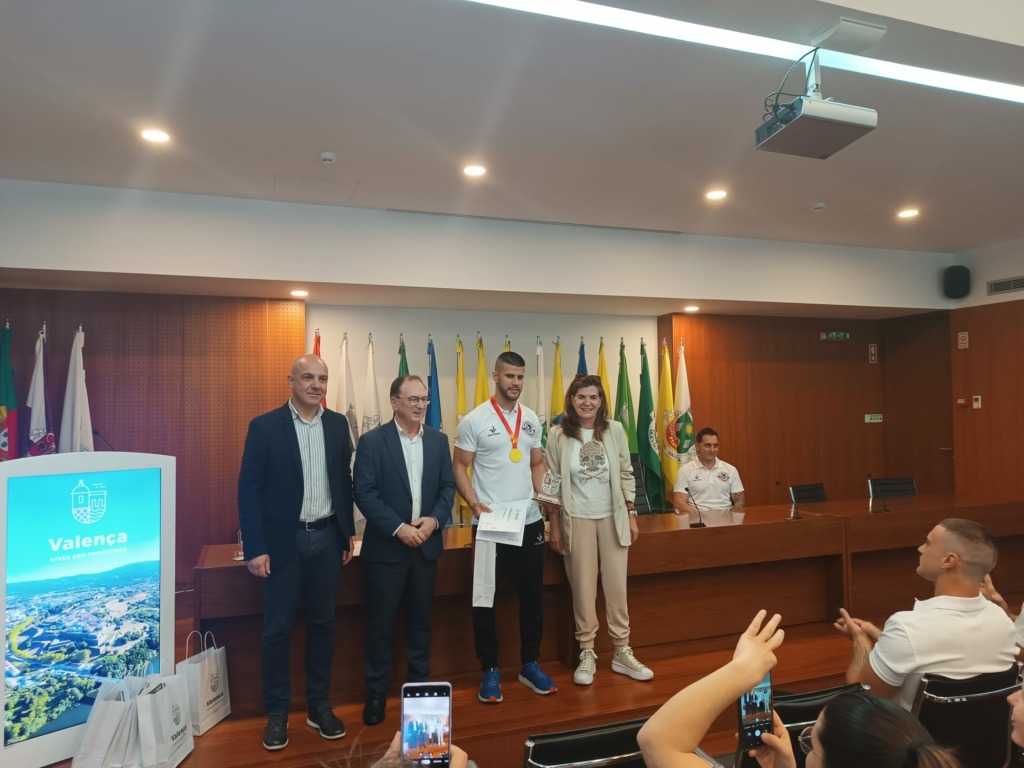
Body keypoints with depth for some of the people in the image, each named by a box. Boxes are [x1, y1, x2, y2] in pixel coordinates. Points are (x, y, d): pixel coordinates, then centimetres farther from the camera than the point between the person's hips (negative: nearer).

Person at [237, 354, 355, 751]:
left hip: (327, 538, 3)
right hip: (283, 540, -3)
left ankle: (319, 704, 28)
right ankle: (277, 712, 24)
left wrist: (348, 533, 9)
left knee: (322, 623, 13)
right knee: (278, 628, 7)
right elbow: (249, 490, -9)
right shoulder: (264, 426, -8)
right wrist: (255, 548, -12)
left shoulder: (338, 424, 3)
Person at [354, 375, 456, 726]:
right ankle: (376, 692, 23)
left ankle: (419, 684, 30)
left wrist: (434, 519, -11)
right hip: (386, 546, -3)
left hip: (426, 545, 4)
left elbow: (448, 486, 6)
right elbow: (364, 493, -13)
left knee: (420, 619, 15)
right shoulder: (372, 441, -8)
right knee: (380, 622, 6)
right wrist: (398, 528, -19)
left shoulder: (438, 440, 5)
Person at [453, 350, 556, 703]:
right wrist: (474, 504, -18)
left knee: (532, 594, 13)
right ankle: (490, 670, 22)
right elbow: (460, 467, -6)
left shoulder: (532, 419, 7)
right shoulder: (474, 420, -8)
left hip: (530, 521, 5)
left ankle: (530, 665, 30)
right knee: (484, 598, 4)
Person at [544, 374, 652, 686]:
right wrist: (554, 526, -2)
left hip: (613, 518, 2)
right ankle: (587, 654, 23)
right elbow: (552, 483, -3)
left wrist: (631, 516, 3)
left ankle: (622, 652, 24)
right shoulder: (558, 435, -7)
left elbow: (626, 475, 4)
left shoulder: (615, 430, -3)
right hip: (577, 520, -1)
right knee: (583, 588, 8)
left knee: (617, 587, 8)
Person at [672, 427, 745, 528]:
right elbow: (679, 502, -2)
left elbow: (740, 501, 12)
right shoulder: (685, 470, 5)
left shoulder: (730, 470, 14)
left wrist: (733, 518, -9)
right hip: (698, 519, -2)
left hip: (725, 517, 3)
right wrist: (699, 517, -19)